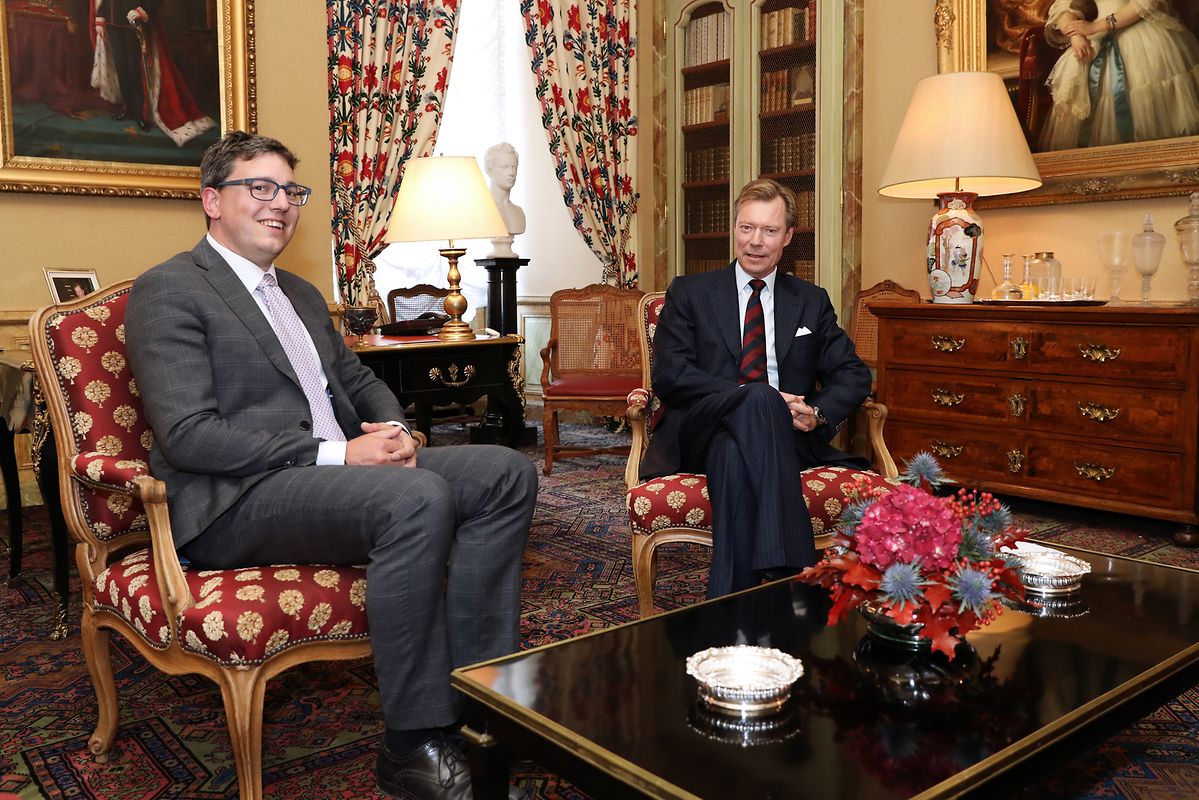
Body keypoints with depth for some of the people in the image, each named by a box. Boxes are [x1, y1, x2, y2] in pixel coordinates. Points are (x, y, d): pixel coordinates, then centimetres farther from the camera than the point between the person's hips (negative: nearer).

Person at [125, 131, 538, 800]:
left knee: (508, 472, -10)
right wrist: (333, 453, -19)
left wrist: (393, 432, 1)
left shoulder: (302, 293, 25)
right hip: (237, 503, -8)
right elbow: (187, 436, -14)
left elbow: (360, 381, 26)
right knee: (419, 497, -34)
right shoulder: (167, 291, -2)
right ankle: (413, 743, -22)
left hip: (341, 469, 8)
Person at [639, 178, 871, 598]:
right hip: (703, 433, -1)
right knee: (759, 399, -37)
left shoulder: (812, 301, 20)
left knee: (734, 454, -38)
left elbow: (854, 374, 13)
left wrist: (818, 413, -11)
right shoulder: (689, 292, 12)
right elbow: (669, 375, -1)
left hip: (787, 437, 1)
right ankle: (790, 572, -47)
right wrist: (762, 401, -13)